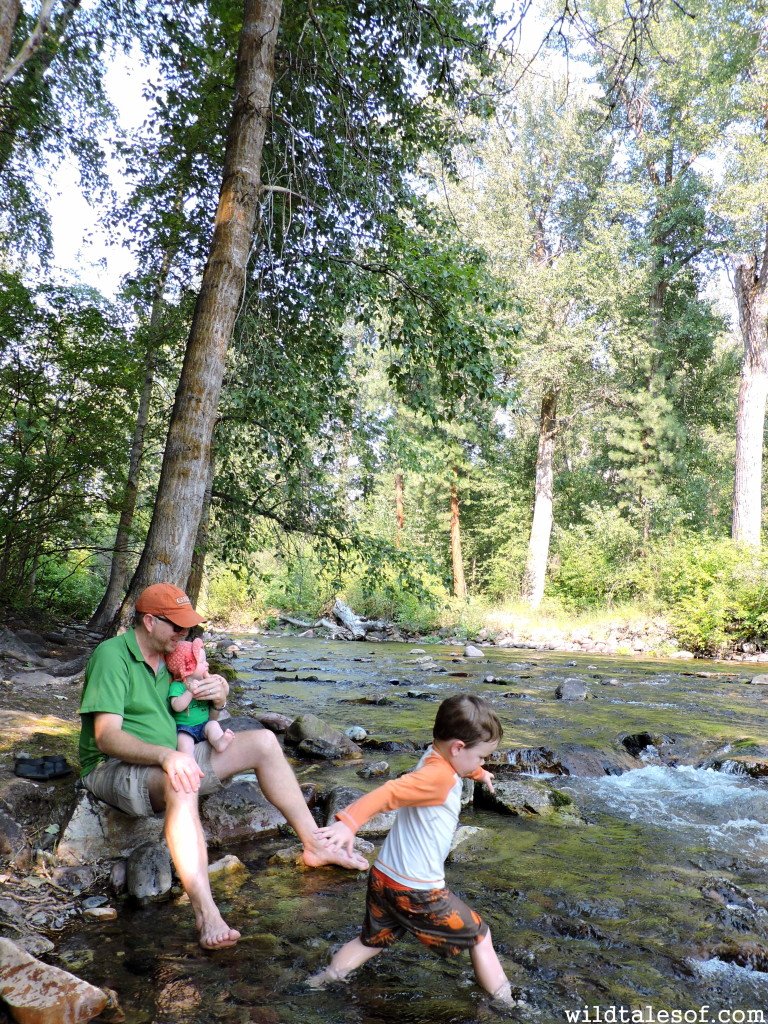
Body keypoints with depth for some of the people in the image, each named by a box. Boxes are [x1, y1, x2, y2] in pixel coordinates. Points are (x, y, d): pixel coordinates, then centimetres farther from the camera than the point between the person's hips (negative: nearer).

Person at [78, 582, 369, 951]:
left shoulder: (170, 657, 10)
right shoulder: (111, 656, -16)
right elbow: (106, 737, -25)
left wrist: (219, 693, -6)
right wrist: (165, 755, -41)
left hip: (169, 760, 8)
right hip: (114, 769, -8)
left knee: (263, 742, -3)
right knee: (181, 785, -41)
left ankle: (314, 844, 1)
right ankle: (206, 915, -43)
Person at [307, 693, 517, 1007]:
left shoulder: (436, 757, 4)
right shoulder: (439, 776, -25)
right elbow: (388, 792, -40)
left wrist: (478, 773, 51)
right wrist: (349, 822, -54)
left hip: (383, 878, 9)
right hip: (418, 892, -9)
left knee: (371, 942, 27)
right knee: (479, 937, 12)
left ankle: (321, 982, 28)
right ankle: (505, 1003, 22)